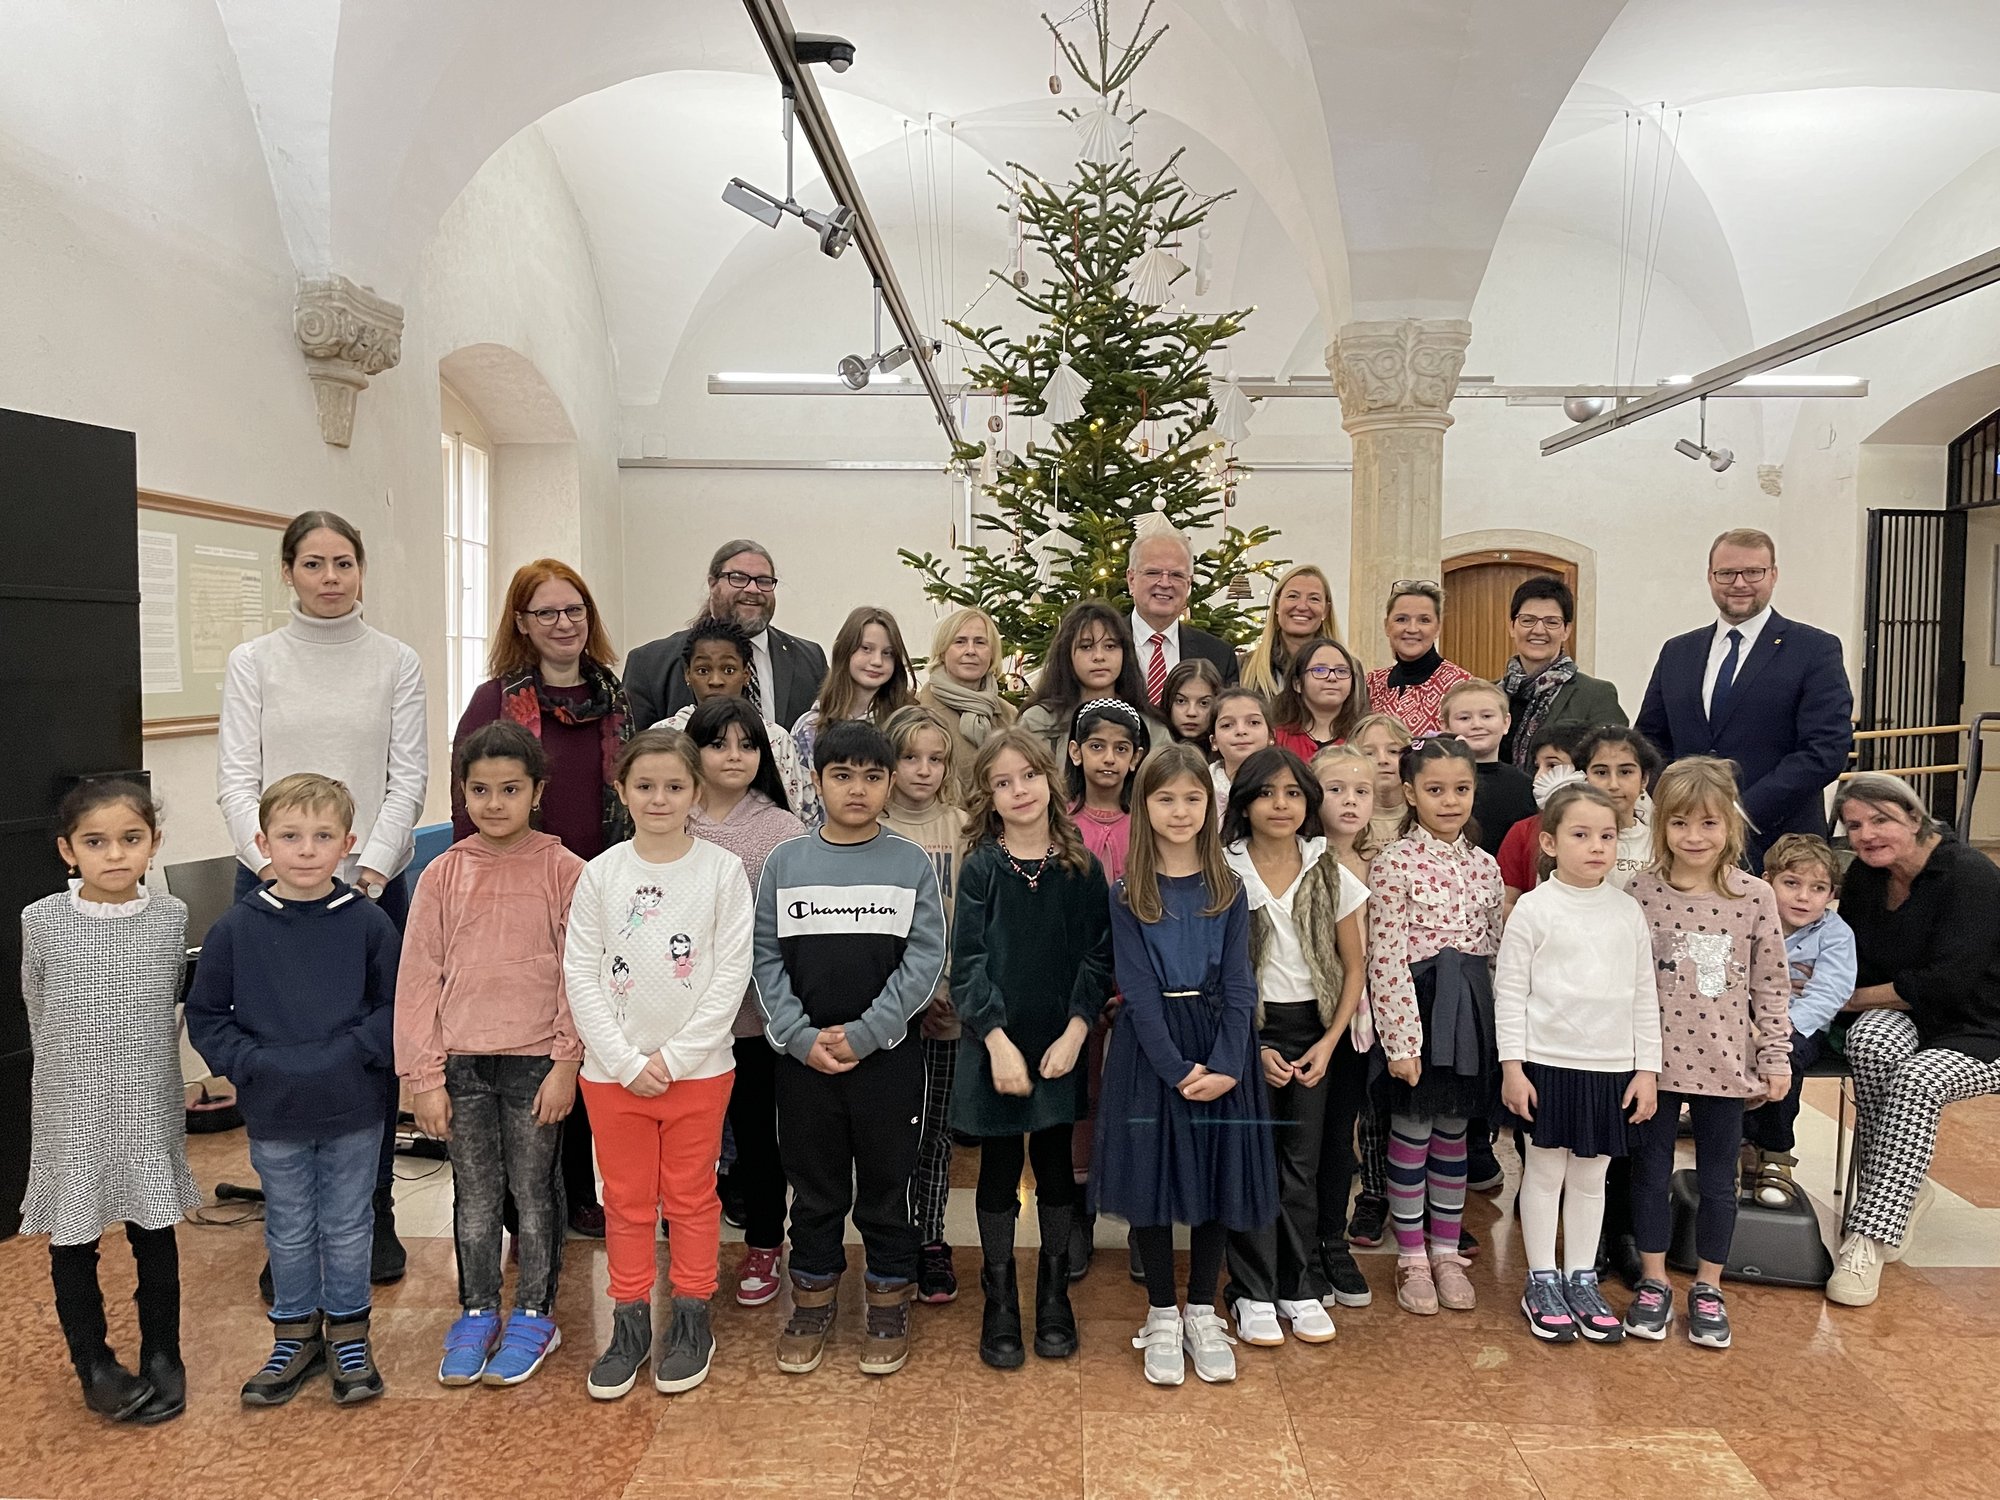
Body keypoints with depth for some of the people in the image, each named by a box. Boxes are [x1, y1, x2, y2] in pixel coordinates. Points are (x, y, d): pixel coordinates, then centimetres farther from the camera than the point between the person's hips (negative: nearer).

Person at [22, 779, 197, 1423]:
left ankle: (162, 1356, 29)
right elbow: (38, 1008, 5)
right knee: (73, 1242, 11)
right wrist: (78, 1062, 9)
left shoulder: (171, 917, -6)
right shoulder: (42, 921, -9)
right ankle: (93, 1363, 30)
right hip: (72, 1111, -1)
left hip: (149, 1109, 1)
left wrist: (134, 1055, 11)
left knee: (155, 1235, 12)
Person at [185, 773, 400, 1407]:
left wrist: (353, 1052, -16)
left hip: (354, 1110, -1)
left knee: (348, 1228, 13)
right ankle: (295, 1335, 36)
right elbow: (205, 1015, 2)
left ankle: (348, 1332, 32)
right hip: (274, 1115, 1)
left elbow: (396, 1005, -3)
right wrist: (248, 1064, -10)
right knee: (289, 1231, 17)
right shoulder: (236, 928, -6)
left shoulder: (368, 922, -9)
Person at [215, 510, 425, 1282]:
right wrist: (274, 862, -16)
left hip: (372, 880, 0)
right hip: (272, 882, 0)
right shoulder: (253, 662, 4)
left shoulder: (397, 662, 4)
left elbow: (409, 777, -1)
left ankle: (374, 1216, 23)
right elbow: (236, 780, -1)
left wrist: (372, 864, -13)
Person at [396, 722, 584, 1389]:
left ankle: (534, 1315, 25)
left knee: (534, 1193, 9)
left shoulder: (562, 870, -5)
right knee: (475, 1197, 13)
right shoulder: (443, 874, 1)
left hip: (536, 1060, -2)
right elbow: (418, 977, 2)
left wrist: (566, 1064, -10)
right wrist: (424, 1077, -2)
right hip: (462, 1062, 2)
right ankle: (477, 1314, 29)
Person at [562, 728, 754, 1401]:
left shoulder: (722, 871, -5)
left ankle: (691, 1320, 26)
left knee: (691, 1198, 11)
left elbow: (732, 974, -8)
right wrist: (627, 1062, -10)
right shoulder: (600, 873, -1)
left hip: (699, 1067, -1)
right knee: (626, 1200, 12)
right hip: (614, 1069, 2)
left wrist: (673, 1057, -12)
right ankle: (629, 1324, 27)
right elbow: (580, 975, -3)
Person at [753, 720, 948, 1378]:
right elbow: (766, 957, 0)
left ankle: (889, 1308, 26)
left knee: (886, 1188, 10)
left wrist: (862, 1034, -14)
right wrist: (800, 1037, -11)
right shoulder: (784, 863, 2)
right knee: (814, 1190, 13)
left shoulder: (912, 864, -2)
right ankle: (812, 1304, 29)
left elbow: (925, 960, -7)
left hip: (887, 1057, -1)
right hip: (802, 1058, 1)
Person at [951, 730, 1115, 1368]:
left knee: (1055, 1167, 11)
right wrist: (999, 1041, -15)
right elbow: (967, 962, -8)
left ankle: (1054, 1299, 27)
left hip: (1060, 1046, 1)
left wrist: (1075, 1032, -10)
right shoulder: (980, 867, -4)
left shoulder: (1082, 868, 0)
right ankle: (1000, 1307, 22)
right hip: (994, 1044, -1)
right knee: (999, 1171, 8)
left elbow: (1097, 957, 0)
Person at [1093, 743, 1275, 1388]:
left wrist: (1226, 1065, -14)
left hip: (1219, 1048, 2)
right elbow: (1138, 990, -8)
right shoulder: (1127, 894, -3)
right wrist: (1178, 1069, -16)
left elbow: (1238, 984, -2)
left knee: (1217, 1175, 7)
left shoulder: (1228, 890, 3)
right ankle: (1161, 1316, 21)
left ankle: (1202, 1312, 25)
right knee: (1152, 1175, 3)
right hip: (1149, 1050, -2)